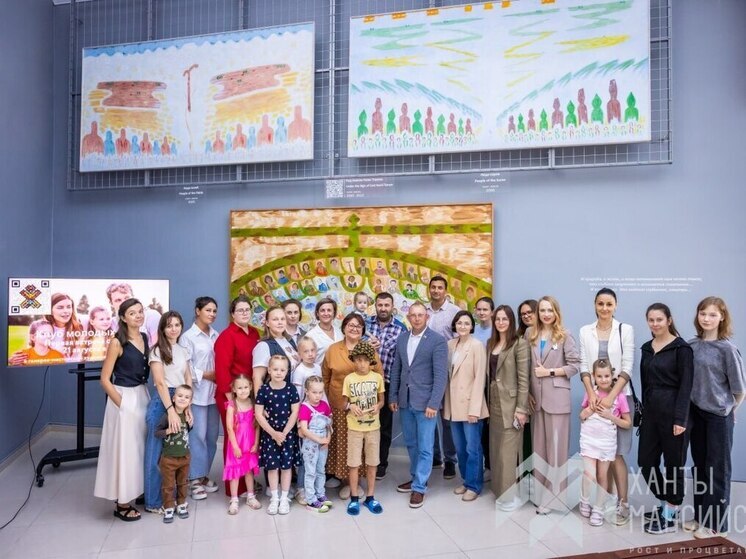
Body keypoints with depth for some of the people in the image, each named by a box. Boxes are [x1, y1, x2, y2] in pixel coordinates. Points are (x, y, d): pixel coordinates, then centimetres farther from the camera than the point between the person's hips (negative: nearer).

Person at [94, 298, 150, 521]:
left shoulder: (145, 338, 6)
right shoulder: (117, 342, -13)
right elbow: (105, 379, -12)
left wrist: (143, 397, 7)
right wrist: (122, 404, -14)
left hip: (143, 396, 6)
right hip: (124, 399, -6)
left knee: (141, 446, 13)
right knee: (125, 448, 1)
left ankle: (137, 493, 29)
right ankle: (122, 504, 14)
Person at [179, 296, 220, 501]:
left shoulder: (216, 335, 9)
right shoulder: (188, 337, -5)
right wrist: (206, 375, -11)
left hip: (214, 392, 5)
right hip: (197, 393, -5)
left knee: (212, 436, 11)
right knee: (198, 436, -3)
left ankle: (205, 474, 25)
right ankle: (195, 479, 10)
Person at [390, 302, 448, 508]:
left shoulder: (437, 341, -10)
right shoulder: (401, 339, 7)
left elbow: (440, 374, -13)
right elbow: (396, 370, 12)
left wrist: (433, 404, -17)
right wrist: (393, 397, 9)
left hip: (425, 402, -5)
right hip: (405, 401, 5)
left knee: (424, 447, 3)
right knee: (411, 443, 17)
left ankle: (419, 487, 14)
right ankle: (416, 477, 34)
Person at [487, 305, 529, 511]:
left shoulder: (520, 344, -10)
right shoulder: (490, 343, 10)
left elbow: (523, 379, -13)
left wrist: (521, 409, -16)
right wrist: (488, 401, 8)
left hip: (510, 404, -7)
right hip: (494, 402, 7)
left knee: (509, 451, -2)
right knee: (496, 450, 14)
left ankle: (511, 495, 11)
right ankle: (500, 491, 27)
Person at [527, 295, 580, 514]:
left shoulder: (565, 336, -4)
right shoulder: (530, 334, 8)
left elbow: (575, 365, -7)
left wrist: (549, 371, -13)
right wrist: (528, 393, 3)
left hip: (557, 398, -4)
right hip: (537, 398, 4)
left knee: (556, 448, 0)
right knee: (539, 447, 11)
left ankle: (553, 497, 8)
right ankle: (541, 492, 22)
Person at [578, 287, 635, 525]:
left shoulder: (625, 330, -1)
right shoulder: (585, 331, 5)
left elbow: (627, 368, -6)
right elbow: (584, 366, 2)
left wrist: (611, 396, -15)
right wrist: (591, 394, -12)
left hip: (619, 396, -2)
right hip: (594, 397, 2)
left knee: (615, 452, -3)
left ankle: (623, 503, 8)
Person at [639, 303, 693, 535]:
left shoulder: (681, 348, -8)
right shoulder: (647, 348, 11)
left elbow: (686, 385, -12)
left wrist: (680, 419, -17)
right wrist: (644, 412, 12)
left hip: (672, 411, -6)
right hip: (651, 411, 6)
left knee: (674, 463, 6)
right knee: (645, 462, 8)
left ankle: (670, 516, 18)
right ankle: (666, 503, 30)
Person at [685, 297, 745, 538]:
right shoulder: (691, 345, 1)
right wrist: (687, 411, 4)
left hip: (719, 416, -5)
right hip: (696, 413, 5)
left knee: (717, 469, 6)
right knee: (700, 467, 15)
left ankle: (717, 524, 20)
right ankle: (701, 516, 29)